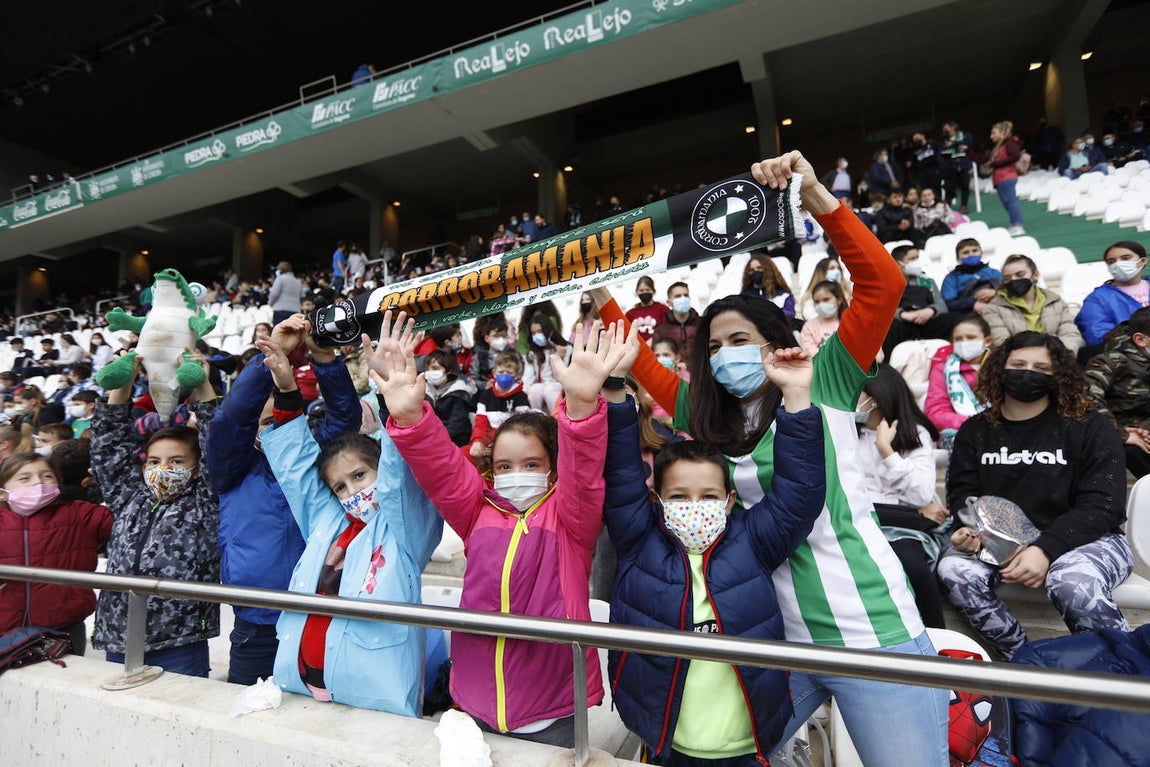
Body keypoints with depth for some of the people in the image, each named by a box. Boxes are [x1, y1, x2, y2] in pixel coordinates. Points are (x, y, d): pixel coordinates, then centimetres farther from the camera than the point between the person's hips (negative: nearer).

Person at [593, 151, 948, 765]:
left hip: (875, 633, -4)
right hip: (776, 638, 5)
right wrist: (600, 294, 8)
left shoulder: (823, 386, -4)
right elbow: (641, 364, 12)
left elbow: (882, 283, -14)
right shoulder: (709, 417, 7)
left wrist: (814, 196, -20)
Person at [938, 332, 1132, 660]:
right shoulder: (975, 430, 10)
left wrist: (1045, 549, -24)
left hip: (1085, 538, -2)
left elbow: (1101, 506, -8)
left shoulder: (1090, 428, 1)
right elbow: (962, 494, 4)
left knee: (1073, 583, -36)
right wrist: (968, 529, -20)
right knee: (954, 570, -28)